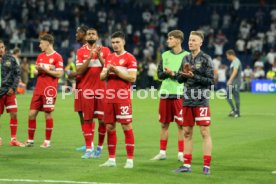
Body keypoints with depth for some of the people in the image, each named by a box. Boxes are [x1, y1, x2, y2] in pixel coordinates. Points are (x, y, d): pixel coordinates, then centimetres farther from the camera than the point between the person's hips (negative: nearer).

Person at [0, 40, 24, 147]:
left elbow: (17, 74, 4)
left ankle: (13, 139, 3)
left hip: (10, 91, 1)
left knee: (14, 114, -5)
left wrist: (13, 87, -4)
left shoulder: (10, 59, 2)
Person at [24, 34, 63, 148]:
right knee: (32, 114, 3)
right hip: (38, 89, 7)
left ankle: (47, 141, 7)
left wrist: (45, 69, -15)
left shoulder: (57, 57, -6)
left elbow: (59, 74, -12)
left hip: (50, 90, -7)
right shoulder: (40, 56, 15)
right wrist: (37, 70, -3)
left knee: (48, 114, -2)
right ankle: (30, 140, 12)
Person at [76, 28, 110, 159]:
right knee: (87, 119, -1)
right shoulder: (81, 52, 6)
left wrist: (99, 56, -15)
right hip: (87, 89, 0)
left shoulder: (105, 50, 6)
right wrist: (89, 57, -14)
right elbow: (79, 71, -3)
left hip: (101, 89, 0)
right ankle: (88, 149, 1)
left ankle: (100, 146, 16)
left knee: (103, 119, 0)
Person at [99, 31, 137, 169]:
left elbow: (132, 78, -12)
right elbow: (102, 77, 17)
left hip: (123, 98, -6)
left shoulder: (129, 58, -4)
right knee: (109, 127, 7)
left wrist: (116, 71, -16)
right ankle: (111, 159, 14)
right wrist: (107, 72, -4)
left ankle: (130, 160, -2)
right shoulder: (109, 57, 15)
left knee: (127, 126, -5)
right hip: (109, 98, 6)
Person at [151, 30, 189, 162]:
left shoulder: (186, 56, -1)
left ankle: (181, 154, 5)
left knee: (181, 125, -1)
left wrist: (173, 73, -13)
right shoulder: (165, 55, 12)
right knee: (164, 124, 8)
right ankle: (162, 152, 16)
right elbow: (160, 74, 8)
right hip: (165, 93, 4)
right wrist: (167, 73, -12)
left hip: (179, 94, -4)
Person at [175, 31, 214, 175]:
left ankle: (206, 165, -3)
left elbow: (210, 80, -8)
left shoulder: (205, 59, -4)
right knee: (187, 132, 9)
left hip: (201, 101, -6)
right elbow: (179, 79, 16)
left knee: (205, 132, -5)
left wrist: (193, 76, -15)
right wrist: (184, 73, -5)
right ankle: (187, 164, 15)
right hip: (187, 100, 6)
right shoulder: (186, 59, 12)